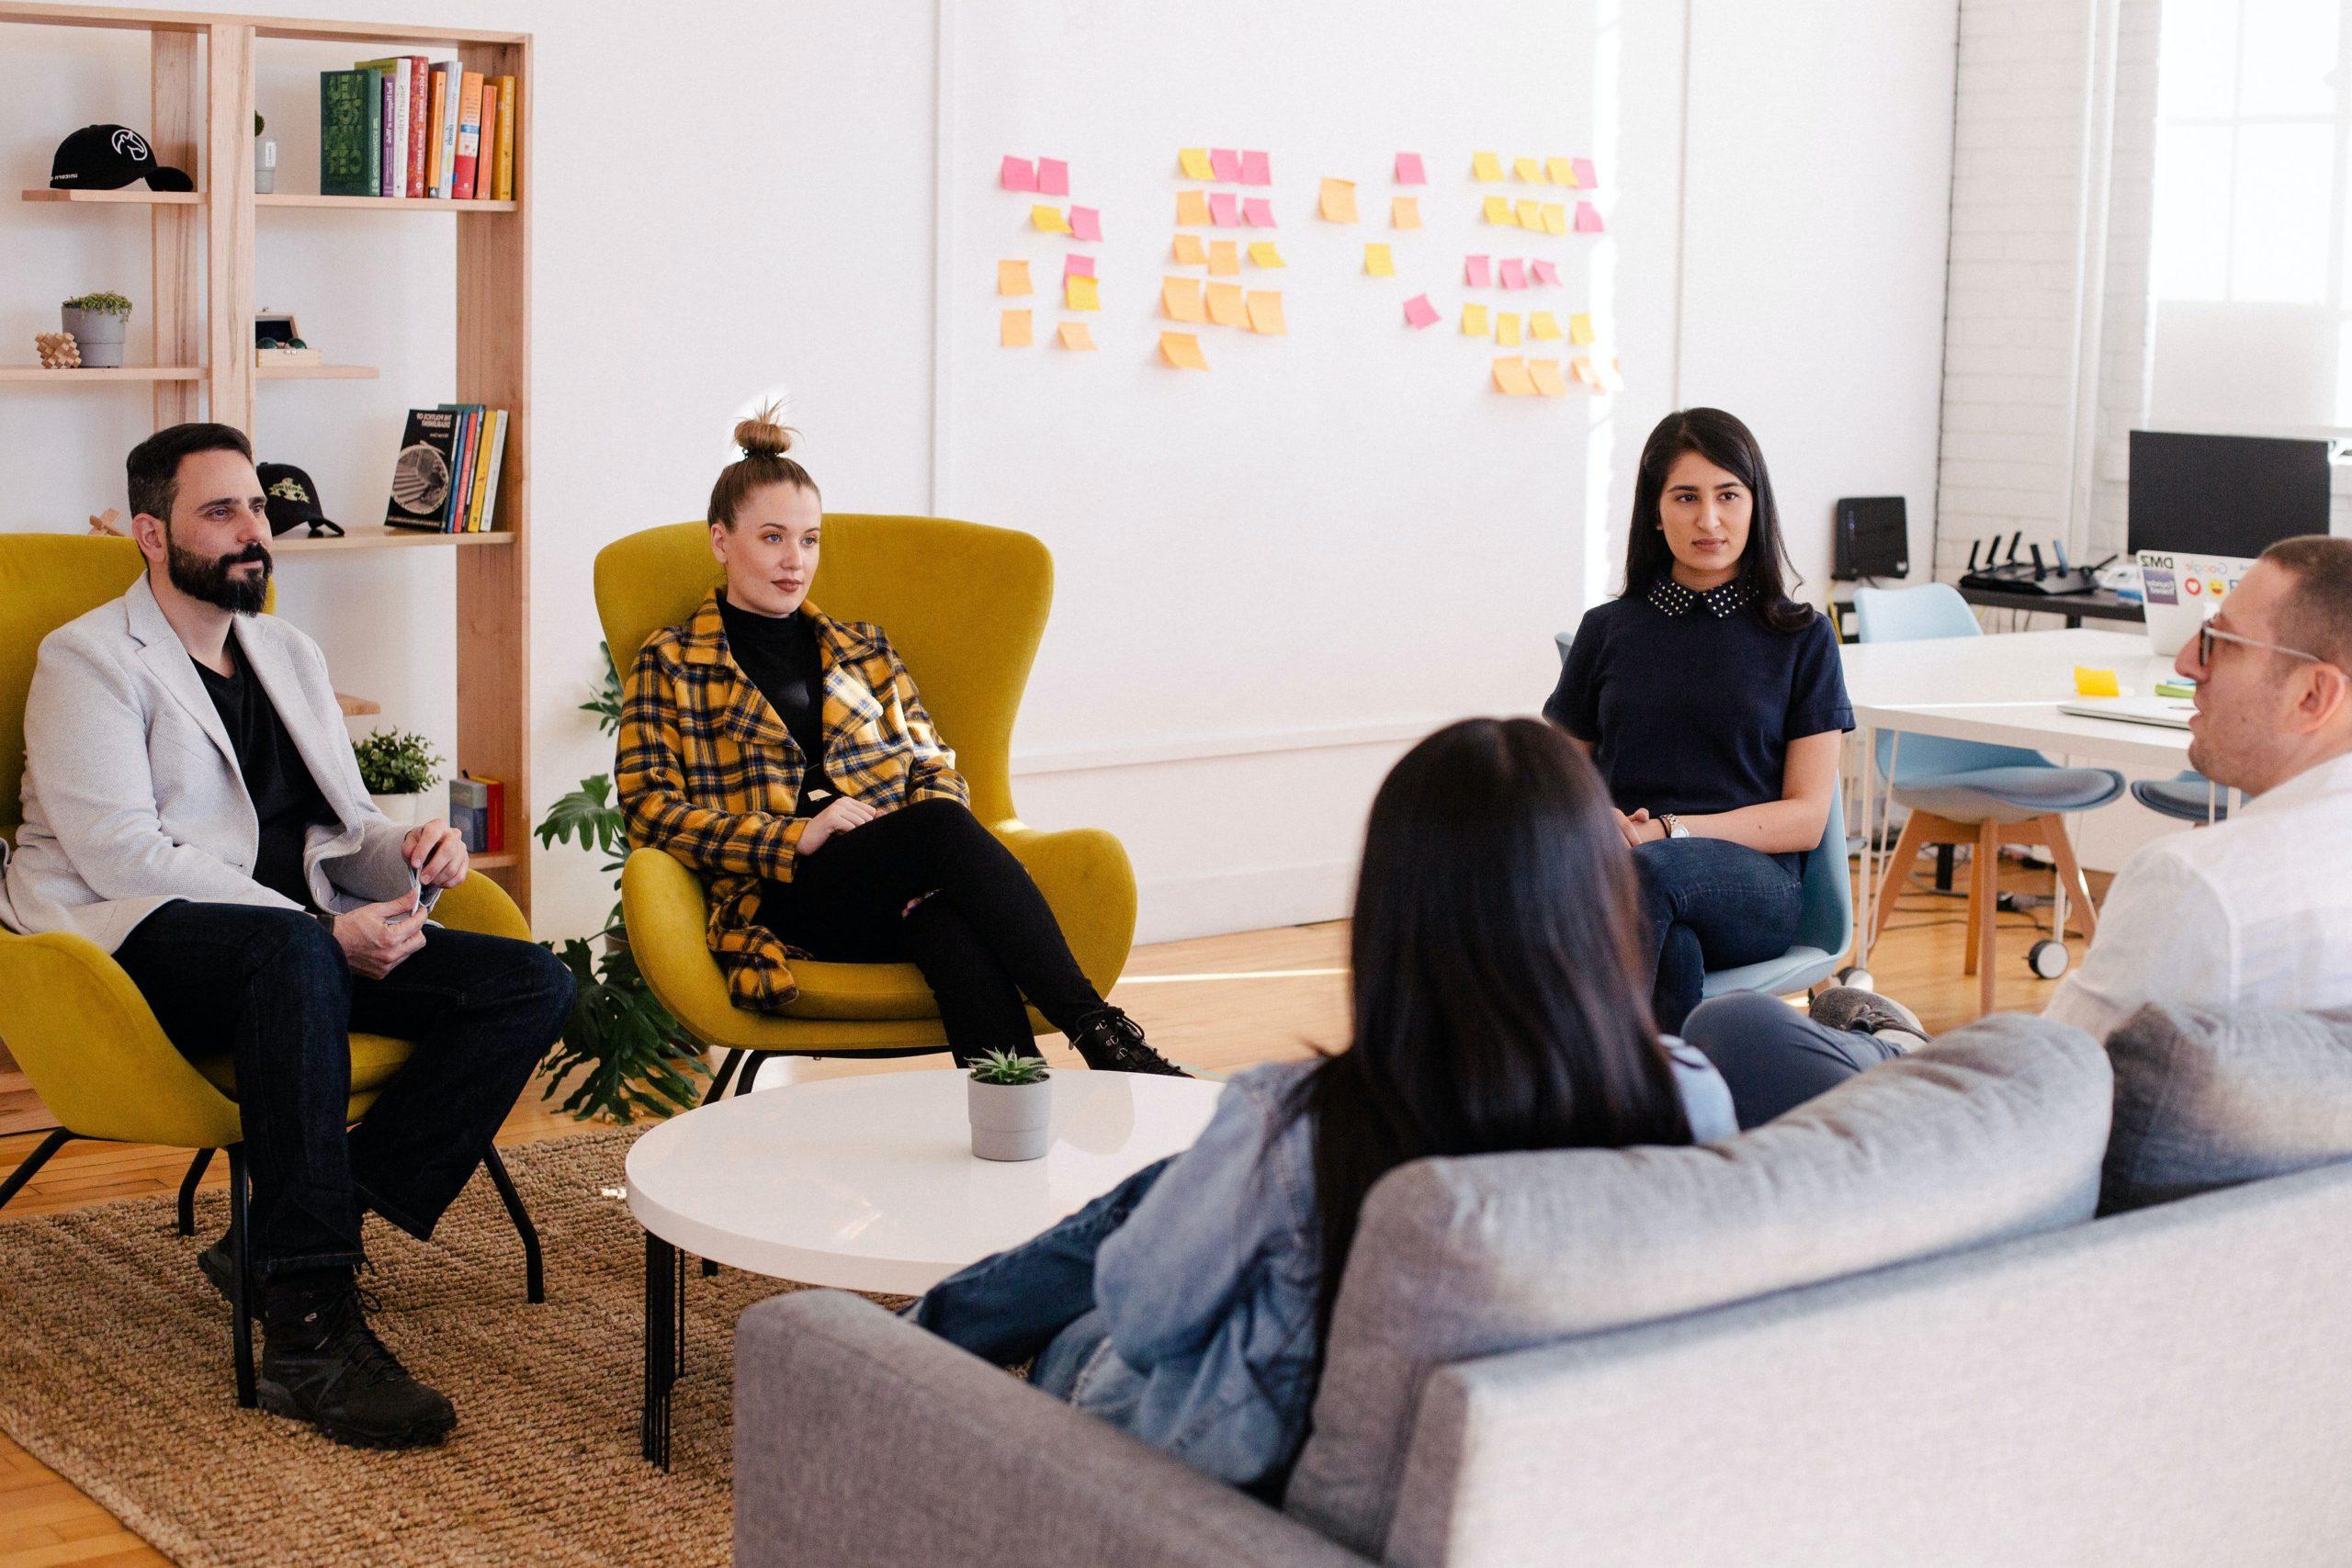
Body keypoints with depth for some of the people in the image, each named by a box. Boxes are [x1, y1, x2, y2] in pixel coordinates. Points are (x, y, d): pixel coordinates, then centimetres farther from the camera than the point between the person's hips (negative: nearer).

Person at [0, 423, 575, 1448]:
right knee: (292, 956, -41)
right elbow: (122, 854, -14)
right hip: (140, 945, -7)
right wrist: (326, 932, -21)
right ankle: (310, 1333, -41)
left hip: (303, 943, 7)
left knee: (534, 984, -15)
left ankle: (282, 1239, -19)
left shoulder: (290, 655, 23)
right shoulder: (88, 660, 0)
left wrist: (409, 853, -3)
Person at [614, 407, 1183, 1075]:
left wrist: (935, 855, -3)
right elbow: (650, 808, 3)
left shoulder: (863, 651, 28)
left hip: (898, 892, 4)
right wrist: (795, 839, -10)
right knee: (944, 829, -35)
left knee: (952, 927, -37)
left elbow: (936, 768, 22)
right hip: (782, 901, -3)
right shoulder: (671, 666, 14)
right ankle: (1097, 1030, -44)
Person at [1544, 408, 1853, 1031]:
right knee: (1672, 952, -39)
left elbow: (1806, 816, 5)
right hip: (1609, 872, 1)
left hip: (1756, 889, -1)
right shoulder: (1608, 630, 18)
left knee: (1651, 873, -39)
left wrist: (1667, 832, -10)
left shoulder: (1801, 637, 11)